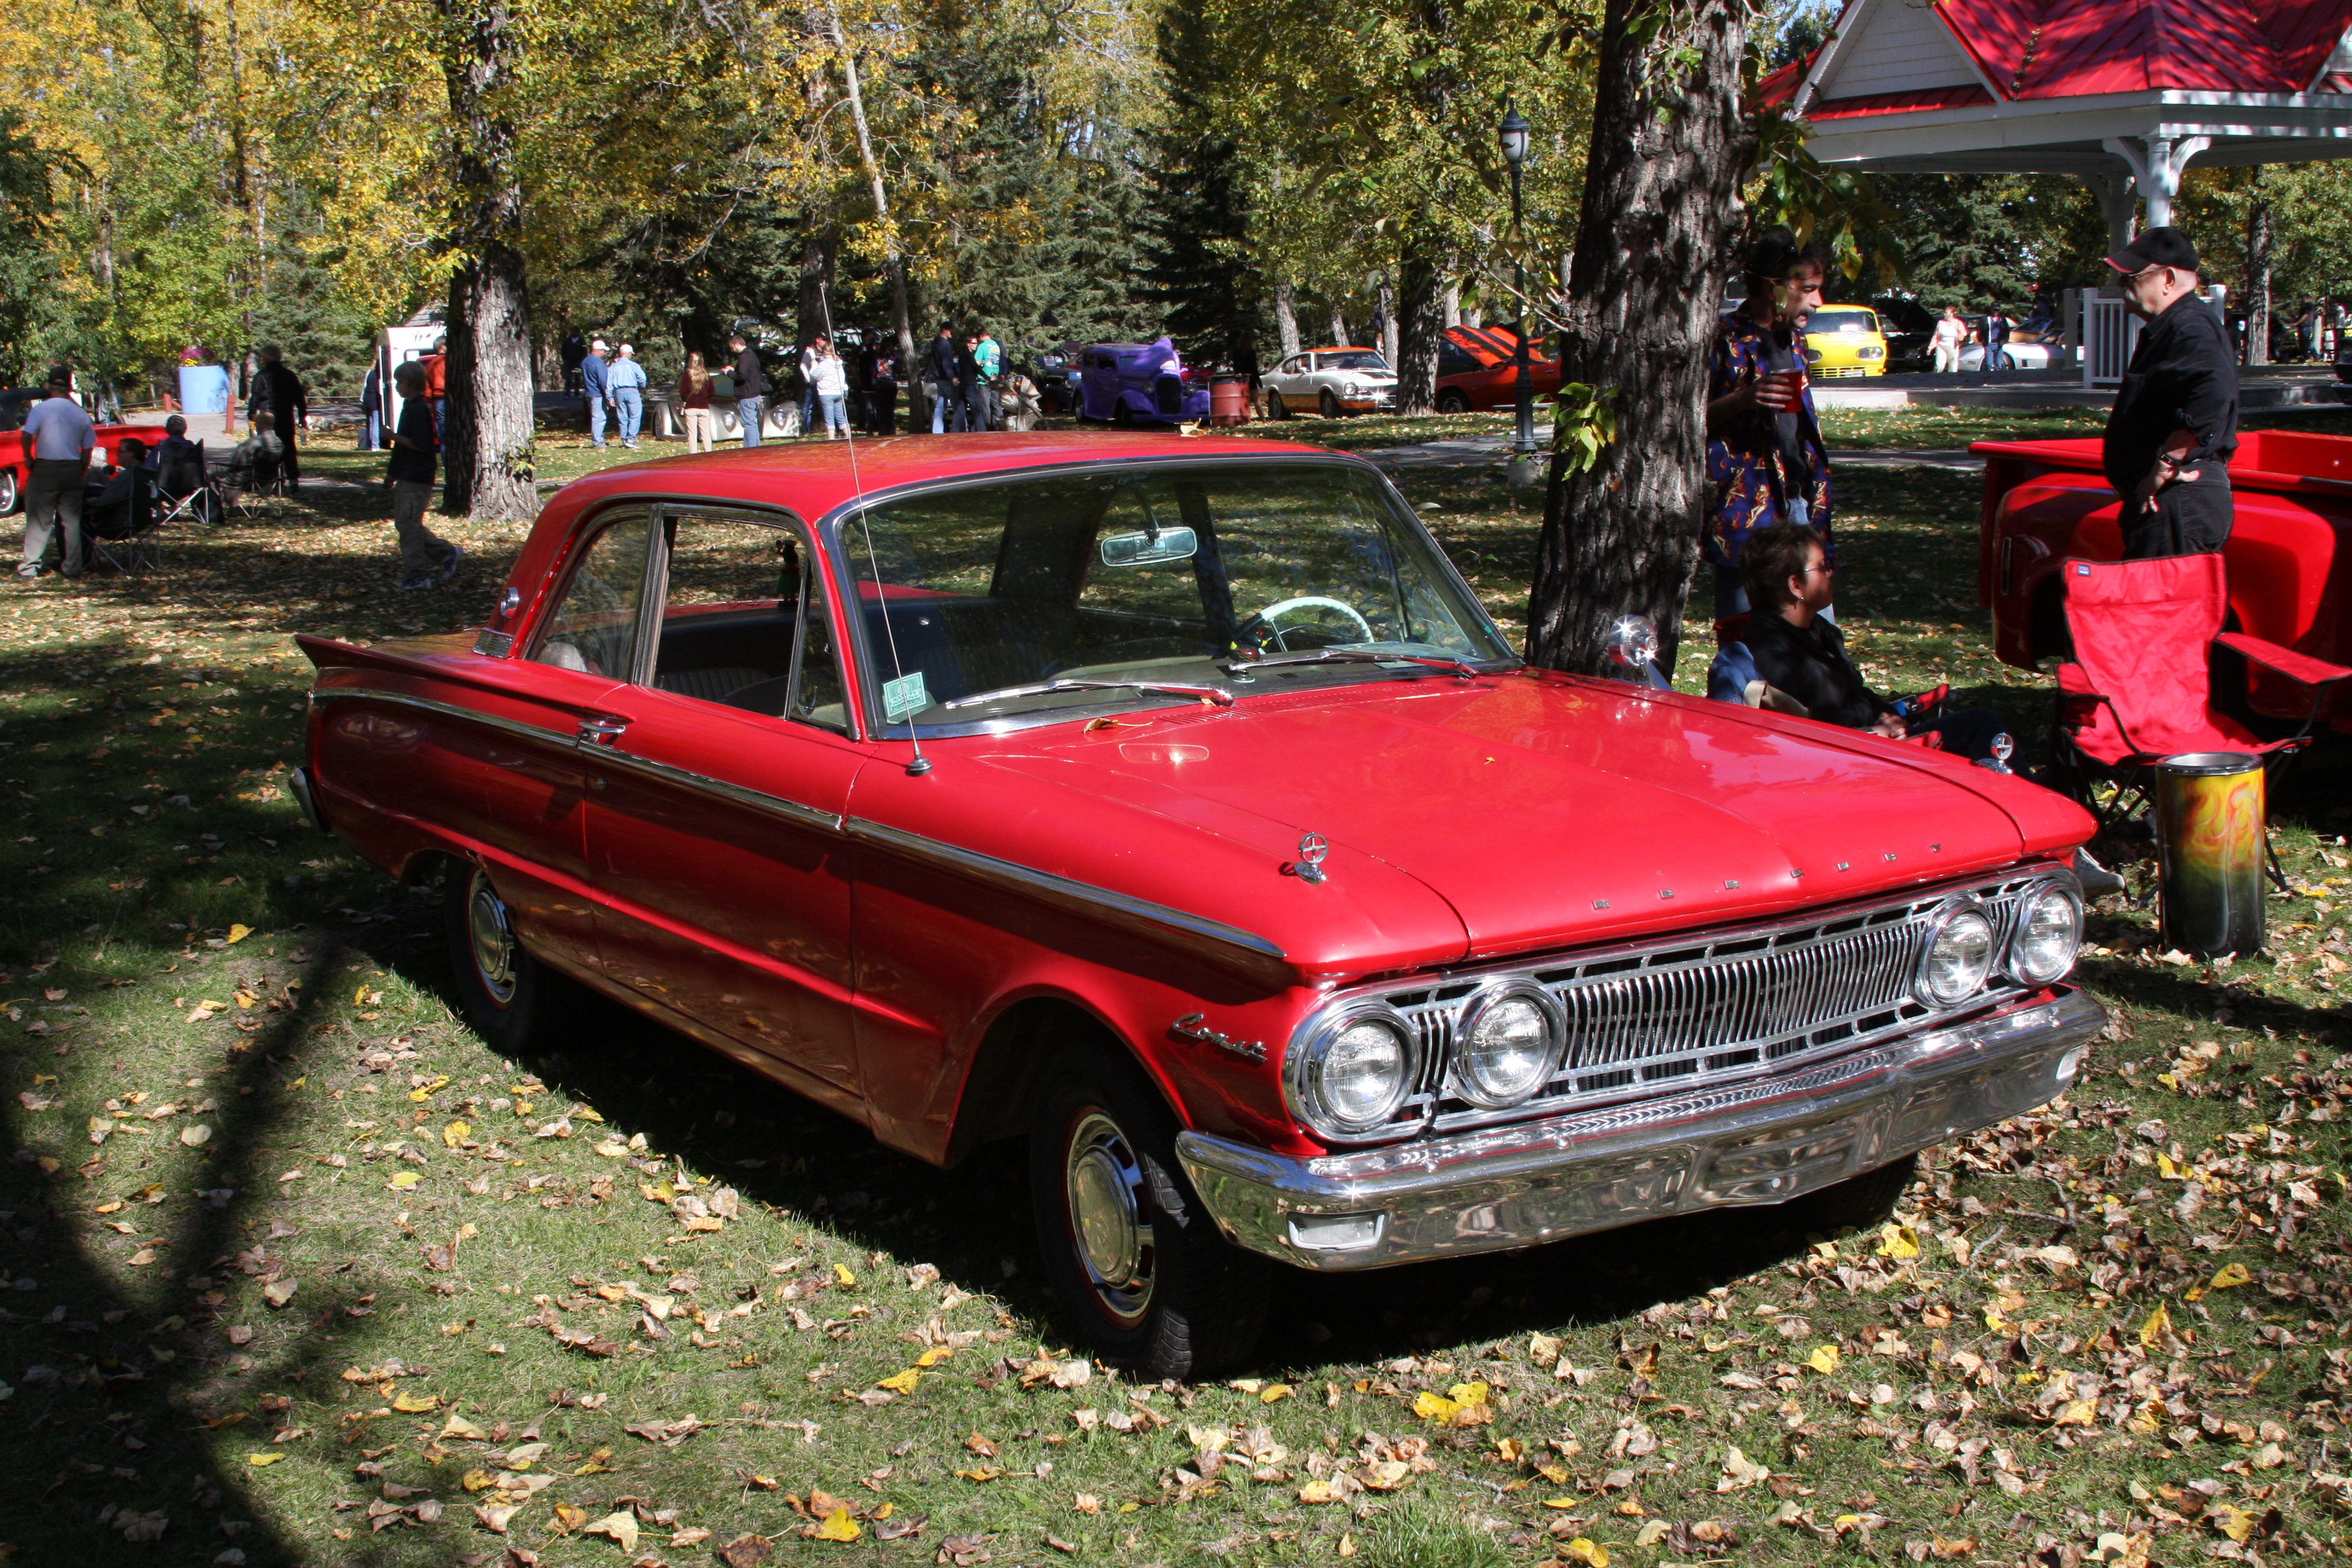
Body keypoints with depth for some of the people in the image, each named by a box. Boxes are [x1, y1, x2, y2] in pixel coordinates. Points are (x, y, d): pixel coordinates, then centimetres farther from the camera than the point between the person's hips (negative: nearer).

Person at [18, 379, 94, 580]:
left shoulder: (41, 408, -5)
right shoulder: (81, 414, 7)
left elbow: (27, 436, -14)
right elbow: (87, 450, 7)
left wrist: (29, 459, 1)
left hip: (46, 468, -3)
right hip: (73, 469, 3)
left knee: (38, 520, 3)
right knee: (71, 520, 9)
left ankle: (30, 566, 2)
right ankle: (72, 567, 10)